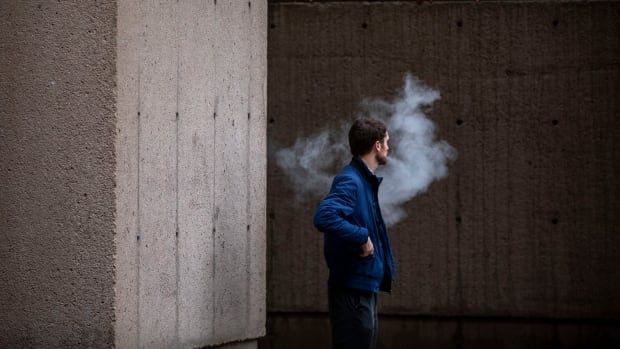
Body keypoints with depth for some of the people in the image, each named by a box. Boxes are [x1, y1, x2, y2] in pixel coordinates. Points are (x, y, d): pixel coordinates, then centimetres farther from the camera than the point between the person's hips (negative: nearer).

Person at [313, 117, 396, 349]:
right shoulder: (349, 181, -16)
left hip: (365, 287, 10)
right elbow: (324, 217, -33)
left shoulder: (366, 181, 14)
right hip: (352, 289, -10)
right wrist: (362, 236, -25)